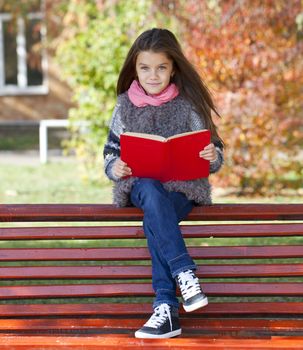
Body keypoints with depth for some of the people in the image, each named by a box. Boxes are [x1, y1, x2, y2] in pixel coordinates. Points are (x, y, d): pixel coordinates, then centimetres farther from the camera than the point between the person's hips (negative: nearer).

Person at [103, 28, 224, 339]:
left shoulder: (187, 105, 5)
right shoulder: (125, 105, 10)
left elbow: (213, 155, 7)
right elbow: (111, 150, 14)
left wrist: (213, 157, -18)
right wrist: (115, 167, -9)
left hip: (183, 187, -1)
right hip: (139, 184, 2)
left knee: (153, 221, -34)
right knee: (152, 194, -37)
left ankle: (166, 309, -36)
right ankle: (184, 273, -42)